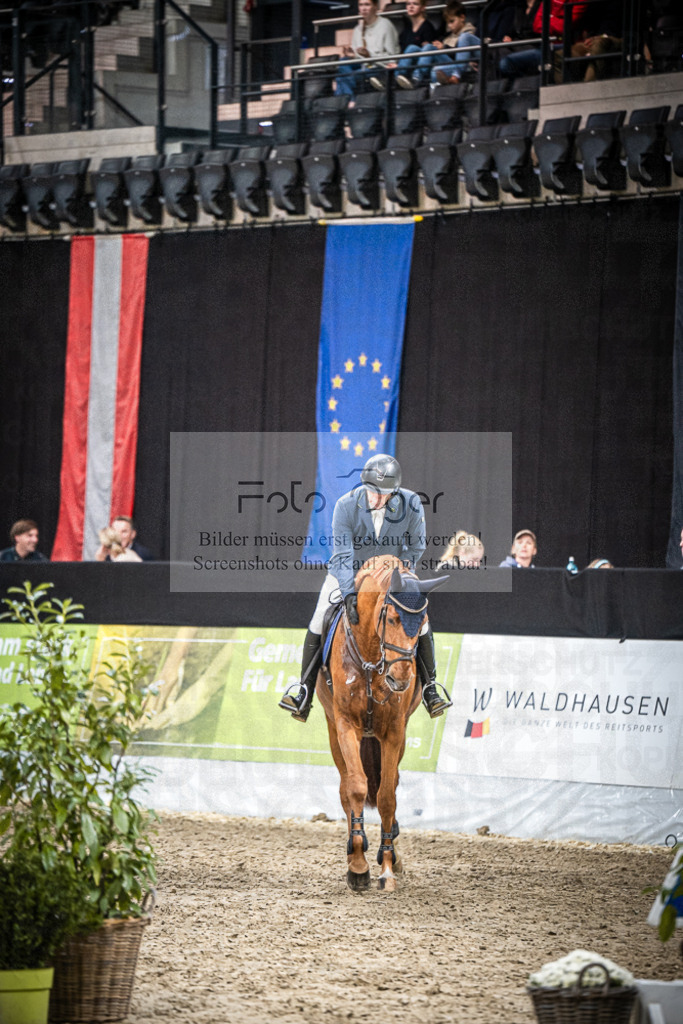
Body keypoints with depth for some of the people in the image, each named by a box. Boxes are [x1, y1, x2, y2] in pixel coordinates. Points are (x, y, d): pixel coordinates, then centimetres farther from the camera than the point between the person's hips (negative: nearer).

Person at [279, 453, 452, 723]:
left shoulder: (411, 504, -23)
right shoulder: (346, 506, -28)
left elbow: (417, 545, -7)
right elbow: (342, 555, -30)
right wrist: (349, 594, -43)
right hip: (348, 575, -1)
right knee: (318, 623, -16)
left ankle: (430, 687, 2)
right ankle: (305, 691, -8)